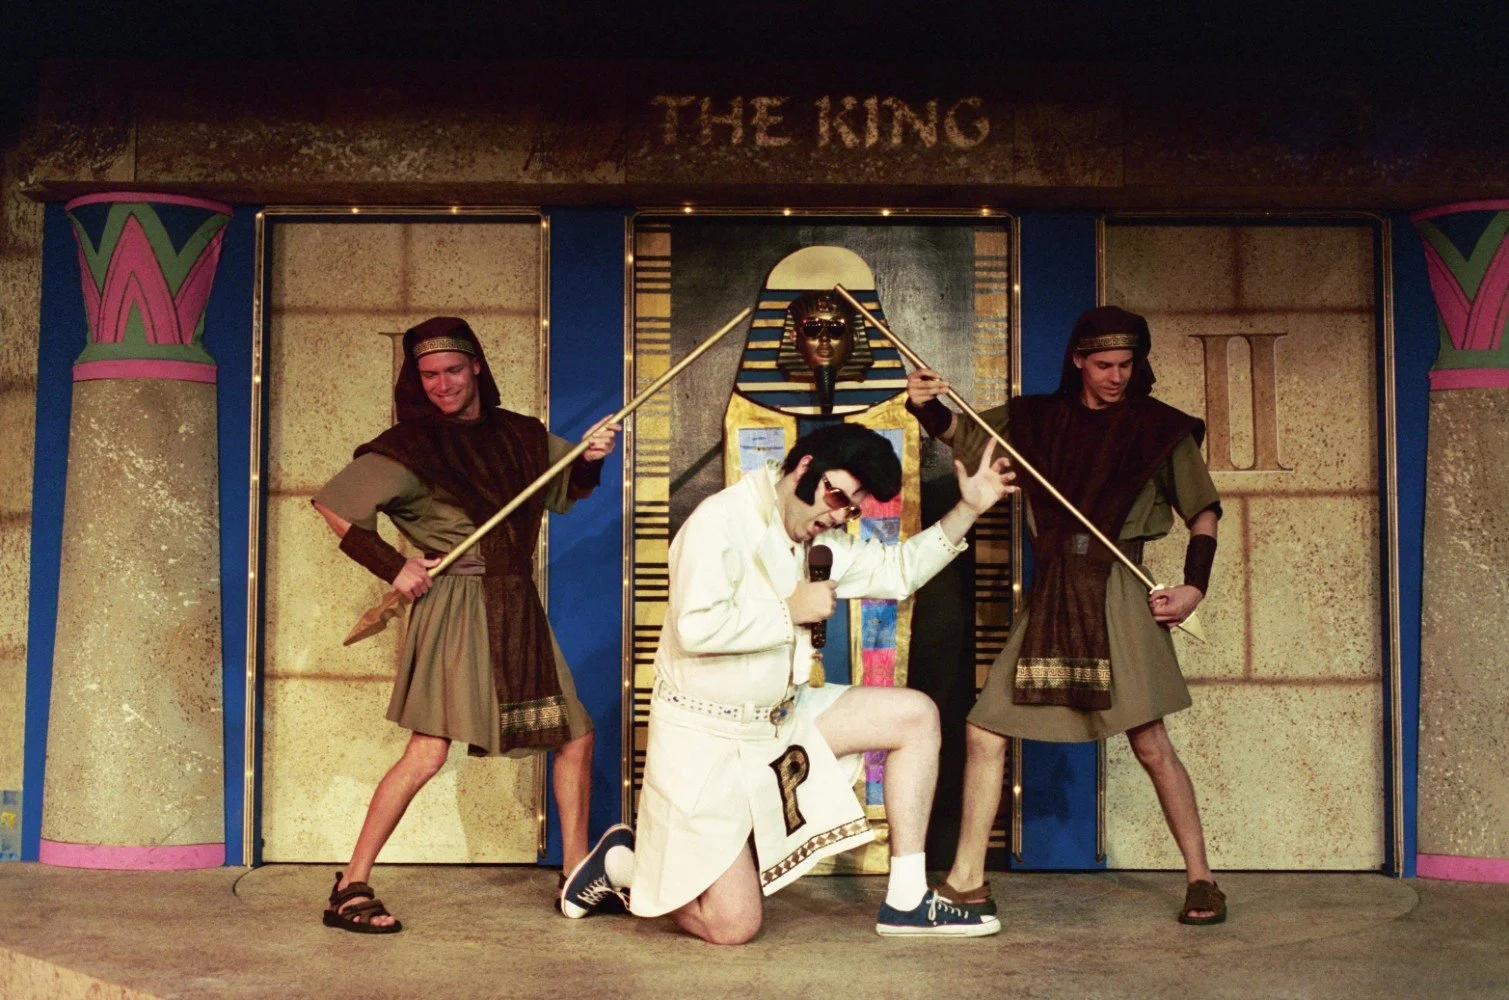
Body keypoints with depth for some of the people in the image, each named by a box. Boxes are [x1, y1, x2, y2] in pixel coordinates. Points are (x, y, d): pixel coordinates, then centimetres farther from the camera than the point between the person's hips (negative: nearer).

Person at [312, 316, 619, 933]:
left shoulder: (520, 436, 11)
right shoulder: (411, 448, -6)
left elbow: (573, 487, 25)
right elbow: (331, 506, -9)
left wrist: (591, 458, 3)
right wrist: (393, 566, -12)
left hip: (517, 611, 6)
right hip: (456, 609, -6)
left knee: (577, 738, 8)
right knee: (428, 754, -13)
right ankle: (350, 888, -3)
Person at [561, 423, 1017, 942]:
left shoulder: (820, 539, 7)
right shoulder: (723, 521, -20)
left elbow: (897, 571, 10)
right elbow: (697, 627, -31)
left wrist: (967, 509, 1)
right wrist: (791, 611, -21)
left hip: (781, 718, 9)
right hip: (705, 736, -9)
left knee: (916, 715, 1)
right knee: (733, 927, -10)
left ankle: (906, 901, 4)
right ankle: (620, 862, 17)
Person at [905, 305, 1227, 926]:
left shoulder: (1161, 428, 3)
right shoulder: (1038, 419, 12)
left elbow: (1203, 512, 5)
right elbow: (965, 435, 9)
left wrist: (1193, 586, -8)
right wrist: (927, 404, -12)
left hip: (1116, 595, -4)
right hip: (1050, 596, 4)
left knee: (1150, 743, -9)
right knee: (984, 732, 0)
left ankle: (1201, 881, 8)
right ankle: (966, 882, 10)